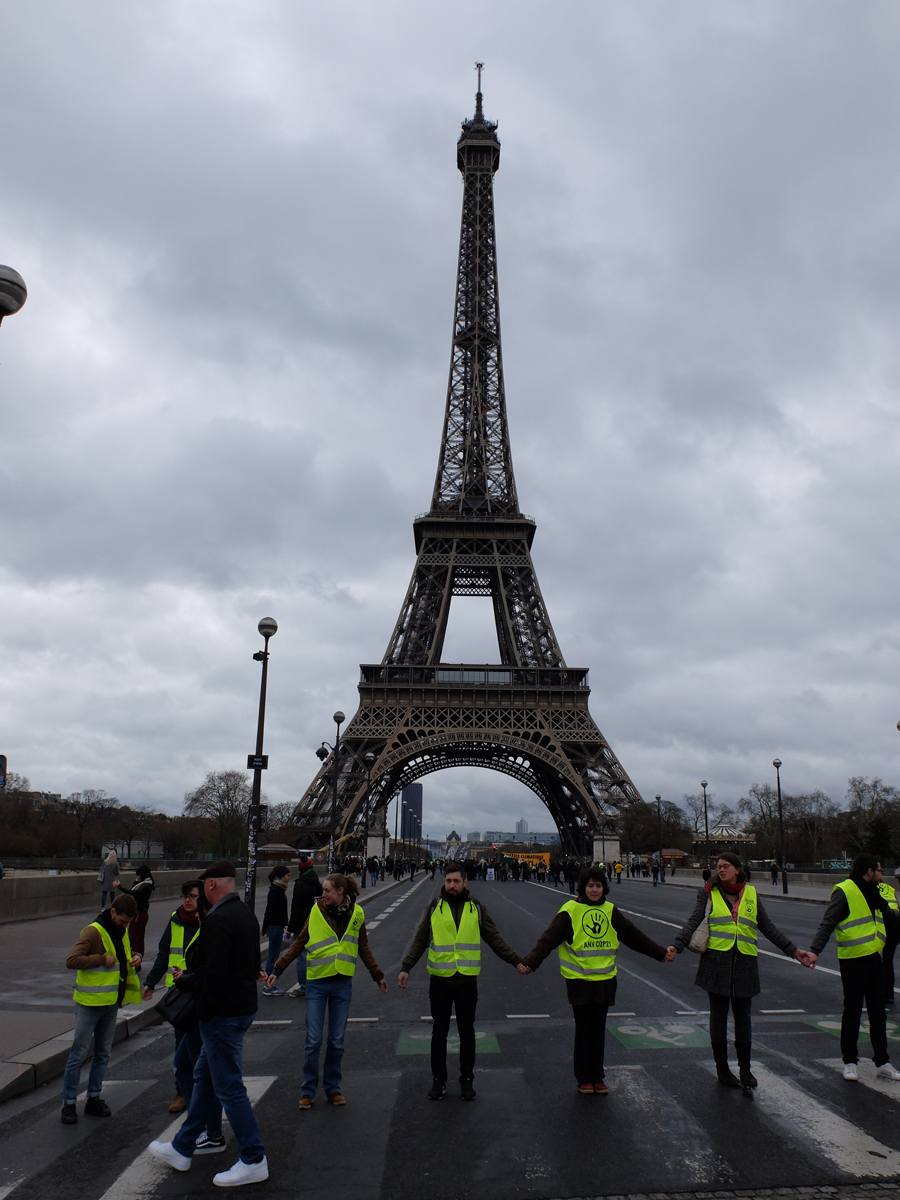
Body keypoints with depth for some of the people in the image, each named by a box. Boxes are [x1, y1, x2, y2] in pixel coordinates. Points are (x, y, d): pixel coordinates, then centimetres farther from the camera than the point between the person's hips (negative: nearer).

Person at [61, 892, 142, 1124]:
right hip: (90, 1003, -7)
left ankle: (94, 1099, 25)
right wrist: (102, 959, -27)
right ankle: (68, 1103, 13)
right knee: (79, 1055, 2)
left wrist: (135, 957, 0)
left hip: (111, 1003, 7)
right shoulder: (94, 932, -19)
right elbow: (71, 960, -28)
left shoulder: (121, 931, 6)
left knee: (102, 1054, 14)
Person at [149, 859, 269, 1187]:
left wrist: (203, 1011, -11)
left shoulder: (217, 920, -21)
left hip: (222, 1014, -10)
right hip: (244, 1007, 10)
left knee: (229, 1087, 0)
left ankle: (254, 1160, 8)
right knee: (204, 1077, 21)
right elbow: (255, 965, 17)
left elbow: (214, 973, -25)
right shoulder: (247, 914, 9)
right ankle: (182, 1149, 34)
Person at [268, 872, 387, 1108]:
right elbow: (299, 944, 2)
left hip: (342, 984, 1)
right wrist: (278, 969, -4)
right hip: (317, 983, -1)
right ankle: (308, 1090, 16)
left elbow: (363, 949, 13)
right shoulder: (316, 912, -6)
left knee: (337, 1041, 8)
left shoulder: (356, 914, 0)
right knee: (313, 1040, 1)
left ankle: (332, 1087, 24)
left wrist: (378, 976, 18)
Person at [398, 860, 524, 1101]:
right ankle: (438, 1079, 25)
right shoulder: (434, 907, 0)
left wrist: (517, 961, -1)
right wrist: (406, 968, -1)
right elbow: (420, 941, 6)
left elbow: (495, 939, 6)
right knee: (439, 1032, 10)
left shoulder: (476, 908, 1)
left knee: (467, 1032, 10)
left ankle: (467, 1079, 25)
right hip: (439, 980, 0)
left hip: (467, 980, 0)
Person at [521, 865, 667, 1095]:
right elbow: (549, 938, -16)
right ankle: (584, 1079, 20)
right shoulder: (570, 910, -10)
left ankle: (597, 1077, 26)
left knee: (599, 1031, 12)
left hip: (604, 980, 4)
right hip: (579, 980, -4)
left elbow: (634, 935, 13)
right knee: (583, 1031, 5)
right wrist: (530, 962, -28)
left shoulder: (610, 910, 4)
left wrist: (661, 954, 16)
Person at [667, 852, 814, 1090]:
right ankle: (722, 1068, 21)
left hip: (744, 963, 2)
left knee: (743, 1016, 9)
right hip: (716, 962, -2)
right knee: (718, 1016, 7)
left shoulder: (751, 894, 9)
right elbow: (693, 922, -6)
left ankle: (745, 1068, 24)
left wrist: (793, 951, 11)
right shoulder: (709, 892, 2)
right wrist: (677, 945, -20)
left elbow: (768, 927, 15)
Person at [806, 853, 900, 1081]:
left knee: (878, 1013, 14)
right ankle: (850, 1062, 15)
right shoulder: (844, 892, -13)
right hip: (853, 962, -7)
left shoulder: (874, 895, 12)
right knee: (852, 1013, 3)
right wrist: (815, 950, -28)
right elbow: (827, 924, -19)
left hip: (875, 960, 8)